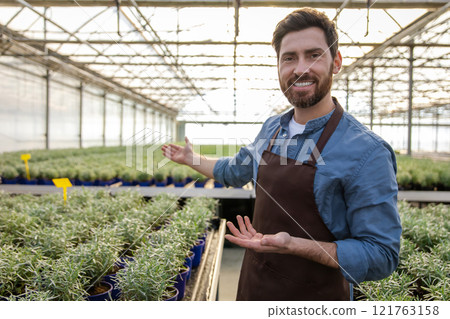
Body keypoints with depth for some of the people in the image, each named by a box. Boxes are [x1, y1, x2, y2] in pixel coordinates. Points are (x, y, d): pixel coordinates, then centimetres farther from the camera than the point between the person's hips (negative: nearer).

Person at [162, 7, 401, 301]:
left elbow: (381, 256, -20)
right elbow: (235, 170, 19)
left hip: (314, 296, -5)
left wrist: (291, 245, -29)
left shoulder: (367, 152, -21)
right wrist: (190, 158, 29)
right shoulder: (272, 128, 0)